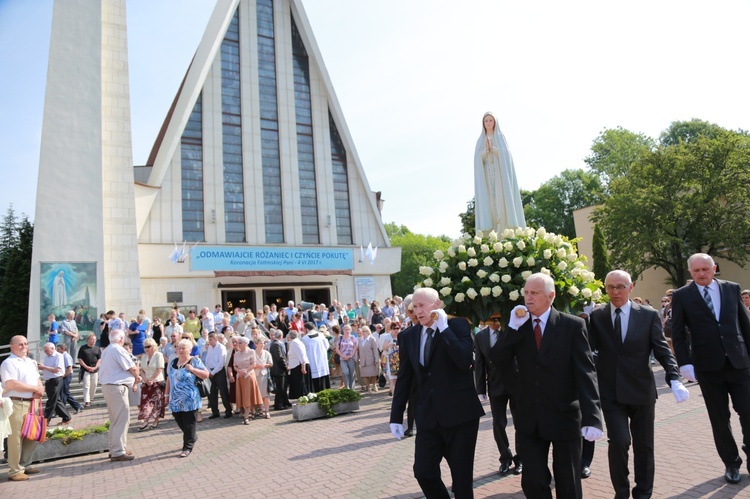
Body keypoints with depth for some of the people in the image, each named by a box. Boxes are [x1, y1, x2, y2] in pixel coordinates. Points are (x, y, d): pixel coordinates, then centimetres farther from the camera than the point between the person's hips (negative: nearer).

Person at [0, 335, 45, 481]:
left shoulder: (30, 362, 18)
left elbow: (38, 379, 20)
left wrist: (40, 390, -3)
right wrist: (35, 389, -12)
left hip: (32, 402, 8)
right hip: (16, 403, -8)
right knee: (16, 437, -5)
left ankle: (25, 465, 24)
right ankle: (15, 471, 3)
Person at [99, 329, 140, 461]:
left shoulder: (106, 350, 16)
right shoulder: (118, 350, -15)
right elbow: (132, 367, -13)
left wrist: (134, 376, 10)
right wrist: (137, 377, 7)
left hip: (107, 386, 10)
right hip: (117, 387, -10)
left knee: (115, 420, 17)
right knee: (122, 420, -6)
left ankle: (114, 449, 23)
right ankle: (118, 452, -4)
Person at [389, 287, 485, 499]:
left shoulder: (458, 325, -6)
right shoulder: (408, 336, 5)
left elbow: (465, 361, -21)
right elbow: (404, 379, 8)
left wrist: (444, 328, -21)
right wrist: (396, 416, 7)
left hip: (460, 413, -3)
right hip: (428, 416, 4)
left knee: (462, 475, 6)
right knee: (423, 472, 3)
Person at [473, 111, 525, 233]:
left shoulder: (500, 137, 11)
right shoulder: (480, 140, 17)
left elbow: (505, 154, -3)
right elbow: (479, 158, 2)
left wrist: (492, 147, -15)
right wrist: (487, 148, -14)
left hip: (500, 173, -2)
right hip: (487, 175, 2)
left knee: (501, 200, -12)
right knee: (489, 202, -8)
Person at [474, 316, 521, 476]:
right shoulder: (479, 336, 2)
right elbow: (479, 365, 2)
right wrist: (481, 390, -1)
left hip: (516, 383, -2)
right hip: (495, 385, 2)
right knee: (498, 424, 3)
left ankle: (520, 458, 27)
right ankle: (505, 458, 24)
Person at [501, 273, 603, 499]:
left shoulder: (573, 325, -7)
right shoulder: (518, 326, 3)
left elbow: (585, 372, -12)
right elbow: (501, 362, -5)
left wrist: (591, 417, -21)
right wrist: (513, 327, -15)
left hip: (564, 417, -2)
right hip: (529, 419, 3)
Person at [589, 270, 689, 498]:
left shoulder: (649, 315, -2)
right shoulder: (596, 316, -1)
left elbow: (662, 350, -4)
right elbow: (588, 349, -4)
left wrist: (674, 380, -17)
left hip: (641, 391, 1)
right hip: (610, 391, -1)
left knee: (644, 445, 13)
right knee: (619, 441, -12)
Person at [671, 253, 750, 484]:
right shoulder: (681, 296, -2)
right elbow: (678, 334, -3)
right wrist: (684, 363, -10)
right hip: (708, 367, -1)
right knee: (719, 418, 8)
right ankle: (731, 463, 25)